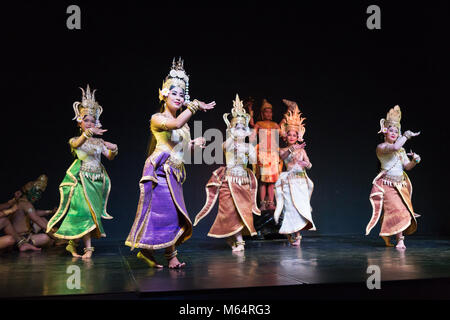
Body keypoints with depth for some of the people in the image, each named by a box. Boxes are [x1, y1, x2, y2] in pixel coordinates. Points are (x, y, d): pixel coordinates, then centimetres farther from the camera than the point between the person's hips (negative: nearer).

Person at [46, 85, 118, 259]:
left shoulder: (99, 142, 14)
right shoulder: (75, 140, 3)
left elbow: (109, 157, 2)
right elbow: (78, 144, -22)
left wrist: (114, 150, -22)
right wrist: (88, 133, -43)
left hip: (97, 180, 4)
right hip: (82, 179, -4)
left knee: (92, 211, 4)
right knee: (85, 210, -13)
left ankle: (73, 243, 20)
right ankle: (88, 248, -9)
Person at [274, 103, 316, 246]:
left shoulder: (301, 150, 13)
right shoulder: (283, 150, 9)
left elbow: (309, 164, 2)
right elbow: (284, 156, -16)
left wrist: (305, 164, -21)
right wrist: (293, 149, -32)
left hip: (301, 181, 1)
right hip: (289, 181, -1)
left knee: (301, 205, -10)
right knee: (291, 206, -9)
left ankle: (296, 234, -3)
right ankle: (292, 234, 1)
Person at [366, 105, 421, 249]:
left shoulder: (401, 150, 18)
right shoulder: (381, 147, -5)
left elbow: (407, 166, 14)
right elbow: (395, 147, -24)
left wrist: (415, 160, -7)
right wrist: (407, 135, -14)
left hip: (401, 185, 7)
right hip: (387, 185, -7)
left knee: (403, 213, 1)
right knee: (397, 211, -16)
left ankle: (387, 237, 13)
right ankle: (400, 239, -10)